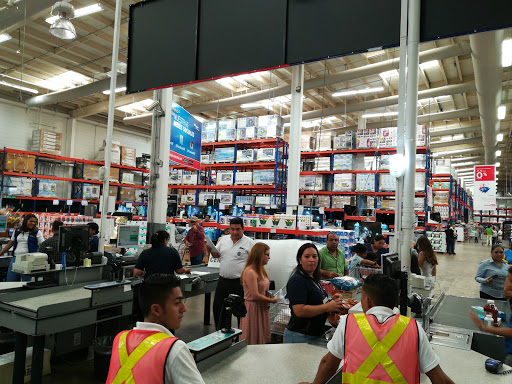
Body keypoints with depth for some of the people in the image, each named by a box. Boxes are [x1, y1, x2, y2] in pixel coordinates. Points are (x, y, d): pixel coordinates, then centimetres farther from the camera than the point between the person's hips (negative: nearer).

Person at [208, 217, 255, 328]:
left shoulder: (249, 243, -7)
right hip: (223, 280, 5)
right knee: (217, 307, 13)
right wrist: (211, 251, -5)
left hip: (239, 283, -5)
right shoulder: (223, 239, 8)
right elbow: (216, 255, 16)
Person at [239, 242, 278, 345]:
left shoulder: (261, 270, 9)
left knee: (262, 340, 14)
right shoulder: (250, 272, -21)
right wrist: (273, 300, -11)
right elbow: (255, 296, -22)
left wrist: (269, 295, 4)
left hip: (262, 308, 9)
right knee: (253, 342, 1)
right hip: (252, 309, -9)